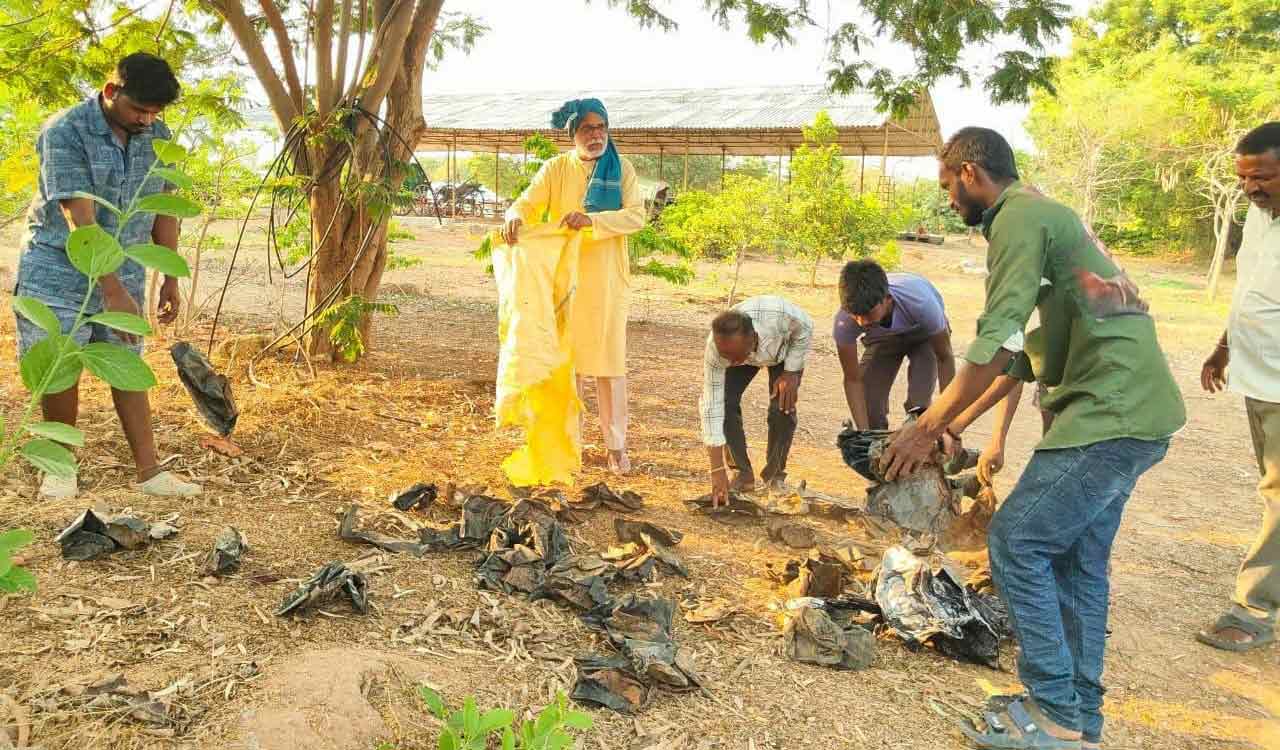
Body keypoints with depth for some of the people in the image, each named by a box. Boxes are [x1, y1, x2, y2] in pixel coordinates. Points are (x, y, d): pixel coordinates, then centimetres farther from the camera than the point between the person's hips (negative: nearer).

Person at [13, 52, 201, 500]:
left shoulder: (158, 137, 0)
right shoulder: (65, 133, -17)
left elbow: (163, 210, 8)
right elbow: (80, 219, -23)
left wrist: (171, 280, 7)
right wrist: (114, 292, -27)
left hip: (125, 271, 4)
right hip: (59, 270, -4)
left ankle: (149, 472, 8)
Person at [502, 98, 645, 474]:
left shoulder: (622, 169, 1)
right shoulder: (555, 169, 4)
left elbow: (636, 215, -11)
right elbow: (528, 202, -7)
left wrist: (593, 220, -26)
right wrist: (514, 217, -31)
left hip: (607, 281, -1)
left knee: (610, 361, 0)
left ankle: (616, 444, 9)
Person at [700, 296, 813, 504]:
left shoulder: (780, 314, -46)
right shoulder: (715, 349, -40)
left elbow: (805, 328, -19)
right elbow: (711, 408, -36)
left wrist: (791, 372, -21)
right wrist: (718, 472, -37)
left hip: (786, 349, -1)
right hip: (746, 354, 1)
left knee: (783, 409, -19)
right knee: (725, 402, -20)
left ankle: (775, 476, 2)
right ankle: (742, 474, -3)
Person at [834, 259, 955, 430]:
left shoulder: (920, 303, -42)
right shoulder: (844, 321, -36)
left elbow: (945, 358, -26)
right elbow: (853, 380, -23)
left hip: (924, 332, -2)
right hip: (881, 338, 2)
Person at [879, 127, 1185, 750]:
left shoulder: (1020, 216, -10)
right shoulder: (1044, 217, 23)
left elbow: (994, 343, -19)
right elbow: (1021, 350, 24)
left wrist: (927, 427, -12)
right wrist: (954, 420, 24)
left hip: (1110, 414, -10)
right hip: (1131, 413, 10)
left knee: (1017, 542, -6)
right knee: (1078, 561, 13)